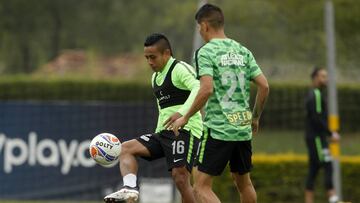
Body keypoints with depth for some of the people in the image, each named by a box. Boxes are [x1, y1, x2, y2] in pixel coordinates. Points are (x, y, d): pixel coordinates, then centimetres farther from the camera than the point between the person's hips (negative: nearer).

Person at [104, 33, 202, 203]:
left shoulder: (180, 69, -7)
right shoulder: (156, 77, 20)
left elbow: (199, 88, -25)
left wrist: (182, 113, -39)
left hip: (186, 130, -9)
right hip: (164, 132, 9)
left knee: (180, 177, -18)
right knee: (126, 148, -2)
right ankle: (130, 188, -24)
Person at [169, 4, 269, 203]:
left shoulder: (205, 52, -8)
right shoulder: (242, 51, 10)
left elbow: (207, 89, -20)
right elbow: (264, 86, 6)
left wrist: (185, 118, -9)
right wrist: (255, 118, 19)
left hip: (218, 129, -6)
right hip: (243, 129, 7)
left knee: (201, 187, -5)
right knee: (243, 183, 20)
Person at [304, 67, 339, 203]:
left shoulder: (313, 94, 20)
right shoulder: (315, 95, -12)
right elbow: (317, 119, -21)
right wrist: (331, 133, -18)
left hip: (316, 138, 10)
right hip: (317, 137, -10)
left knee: (313, 170, 7)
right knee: (328, 167, -16)